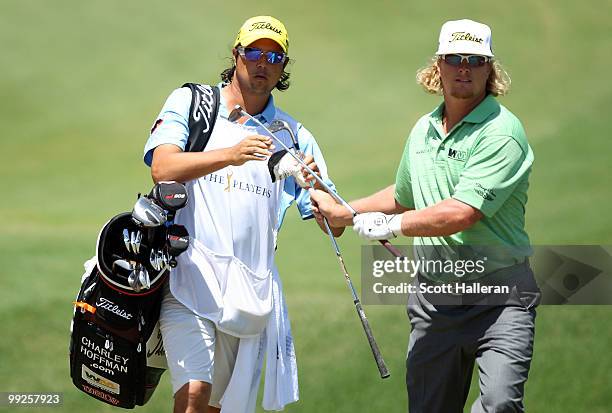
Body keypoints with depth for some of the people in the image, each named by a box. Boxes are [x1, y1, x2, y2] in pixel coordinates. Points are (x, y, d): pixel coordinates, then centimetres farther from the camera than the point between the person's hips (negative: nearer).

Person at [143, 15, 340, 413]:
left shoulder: (293, 135, 13)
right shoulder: (189, 103, 6)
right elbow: (163, 168, -13)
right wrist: (230, 155, -28)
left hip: (250, 289, 3)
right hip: (189, 276, -3)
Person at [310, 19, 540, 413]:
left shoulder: (503, 132, -13)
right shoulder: (423, 129, 12)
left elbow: (461, 214, -20)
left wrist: (390, 225, -9)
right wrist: (343, 211, 27)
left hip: (499, 295, -6)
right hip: (434, 296, 6)